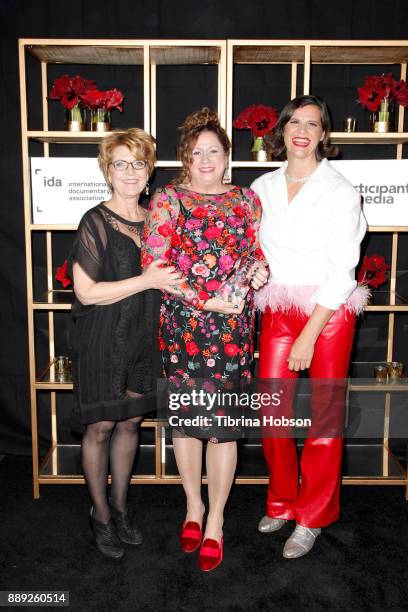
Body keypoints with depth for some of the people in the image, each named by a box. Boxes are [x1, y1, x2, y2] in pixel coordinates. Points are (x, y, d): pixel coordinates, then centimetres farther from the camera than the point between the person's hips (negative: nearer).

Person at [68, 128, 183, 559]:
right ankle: (100, 513, 26)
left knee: (130, 422, 14)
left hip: (143, 339, 6)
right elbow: (87, 292, -17)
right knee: (100, 426, 6)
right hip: (103, 341, -5)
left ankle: (119, 507, 33)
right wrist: (146, 280, -20)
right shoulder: (96, 222, -11)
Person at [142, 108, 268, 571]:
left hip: (233, 326, 1)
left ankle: (214, 522, 20)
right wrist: (207, 301, -14)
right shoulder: (167, 200, 1)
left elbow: (256, 255, 18)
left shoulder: (246, 200, 9)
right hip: (181, 323, -1)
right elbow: (154, 265, -7)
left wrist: (260, 272, -7)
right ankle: (194, 506, 33)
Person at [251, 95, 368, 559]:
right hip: (277, 310, 4)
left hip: (328, 312, -4)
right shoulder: (263, 187, 7)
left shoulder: (340, 191, -8)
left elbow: (341, 272, -12)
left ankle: (312, 517, 22)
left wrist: (309, 337, -15)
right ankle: (282, 502, 27)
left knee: (325, 415, 4)